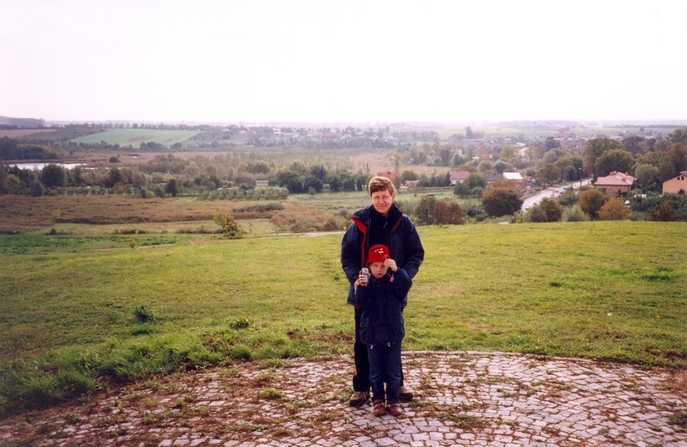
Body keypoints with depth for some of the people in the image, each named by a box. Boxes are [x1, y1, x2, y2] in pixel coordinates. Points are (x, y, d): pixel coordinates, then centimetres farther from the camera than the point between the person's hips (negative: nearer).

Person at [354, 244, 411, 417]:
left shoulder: (394, 281, -4)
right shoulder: (365, 282, -3)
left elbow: (406, 284, -25)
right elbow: (361, 303, -15)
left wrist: (396, 270, -39)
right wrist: (361, 287, -31)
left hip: (393, 333, 0)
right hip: (372, 333, 1)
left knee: (393, 371, 10)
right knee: (376, 371, 12)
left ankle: (393, 401, 21)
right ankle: (378, 400, 24)